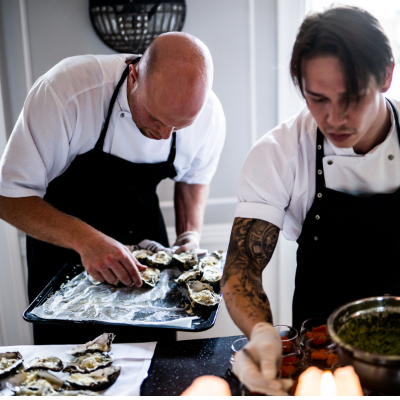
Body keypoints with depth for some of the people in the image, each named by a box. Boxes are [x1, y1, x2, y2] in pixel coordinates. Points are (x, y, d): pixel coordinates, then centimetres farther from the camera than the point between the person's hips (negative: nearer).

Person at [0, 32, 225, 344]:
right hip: (63, 241, -2)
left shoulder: (208, 115, -20)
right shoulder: (65, 91, -33)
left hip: (145, 241, 3)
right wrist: (84, 239, -42)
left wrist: (191, 234, -13)